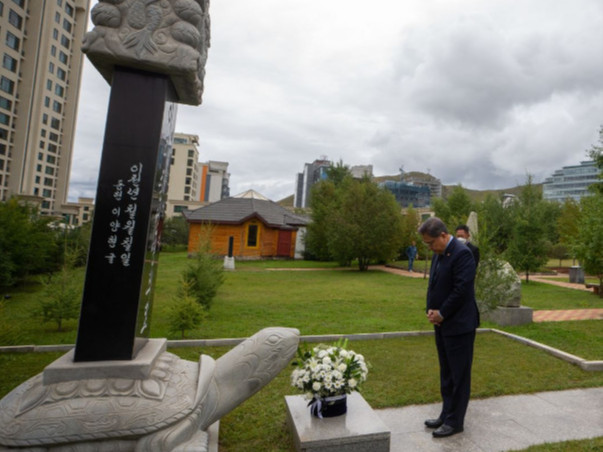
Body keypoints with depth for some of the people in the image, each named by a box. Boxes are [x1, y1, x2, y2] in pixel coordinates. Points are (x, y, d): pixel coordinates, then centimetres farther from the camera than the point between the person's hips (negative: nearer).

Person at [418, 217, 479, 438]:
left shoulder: (462, 253, -18)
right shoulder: (439, 254, 9)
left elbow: (461, 289, -22)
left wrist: (442, 313, -14)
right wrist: (431, 309, -1)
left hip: (458, 325, -9)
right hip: (442, 324, 9)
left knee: (459, 375, 6)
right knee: (446, 374, 19)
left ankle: (455, 421, 20)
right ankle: (447, 414, 32)